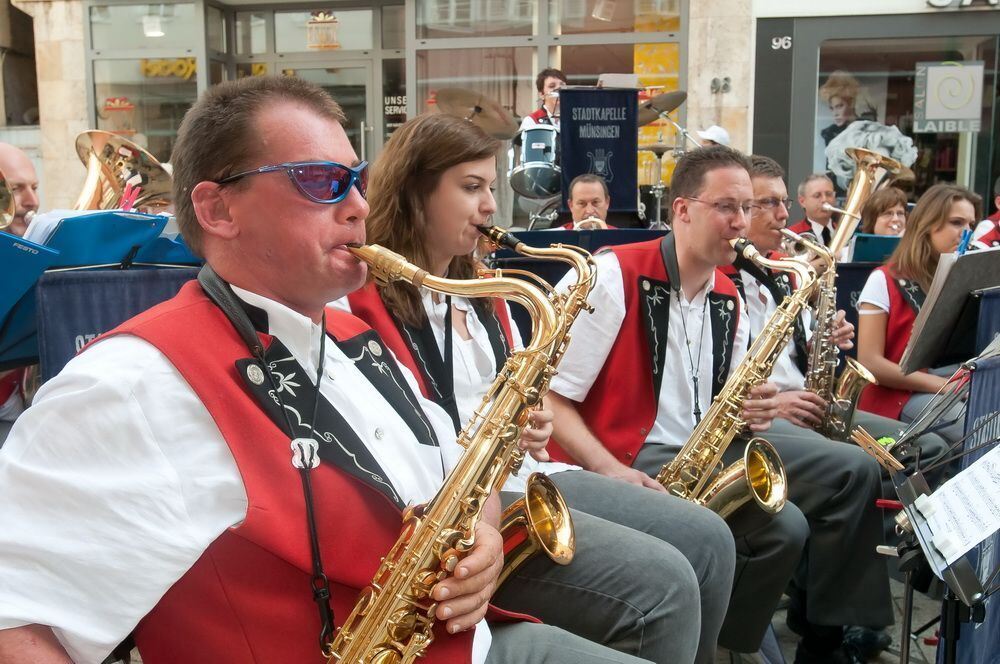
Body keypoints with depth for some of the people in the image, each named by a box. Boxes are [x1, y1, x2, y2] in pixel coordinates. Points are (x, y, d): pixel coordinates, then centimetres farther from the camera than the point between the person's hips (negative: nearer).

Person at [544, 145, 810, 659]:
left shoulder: (728, 299, 10)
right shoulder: (614, 276, -13)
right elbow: (550, 397, -15)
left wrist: (751, 410, -4)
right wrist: (611, 471, -26)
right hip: (612, 472, -7)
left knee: (786, 529, -11)